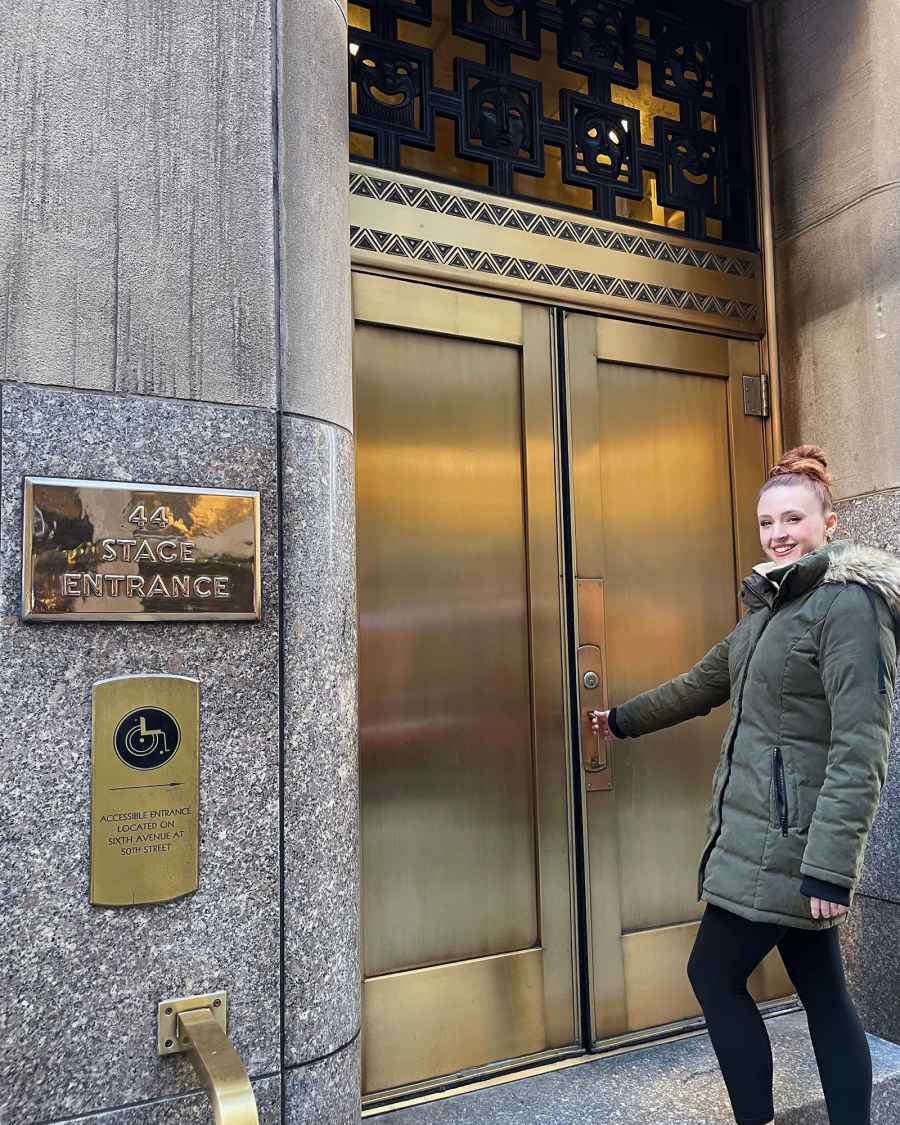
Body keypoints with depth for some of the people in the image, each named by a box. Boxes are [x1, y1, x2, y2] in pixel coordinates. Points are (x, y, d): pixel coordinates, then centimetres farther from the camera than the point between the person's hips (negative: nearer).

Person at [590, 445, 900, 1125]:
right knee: (822, 992, 13)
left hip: (789, 839, -8)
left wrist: (830, 867, -22)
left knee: (714, 975, 2)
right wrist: (623, 721, 34)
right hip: (760, 832, 8)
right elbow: (705, 683, 25)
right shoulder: (773, 604, 14)